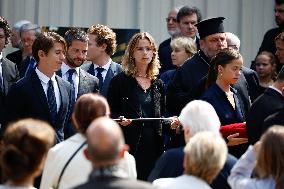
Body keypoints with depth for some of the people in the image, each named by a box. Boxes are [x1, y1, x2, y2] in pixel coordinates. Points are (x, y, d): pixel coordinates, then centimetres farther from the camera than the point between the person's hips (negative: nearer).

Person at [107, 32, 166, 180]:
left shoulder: (158, 84, 16)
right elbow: (110, 113, 1)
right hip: (130, 144, -4)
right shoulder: (120, 81, 3)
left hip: (154, 146, 4)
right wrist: (119, 119, -18)